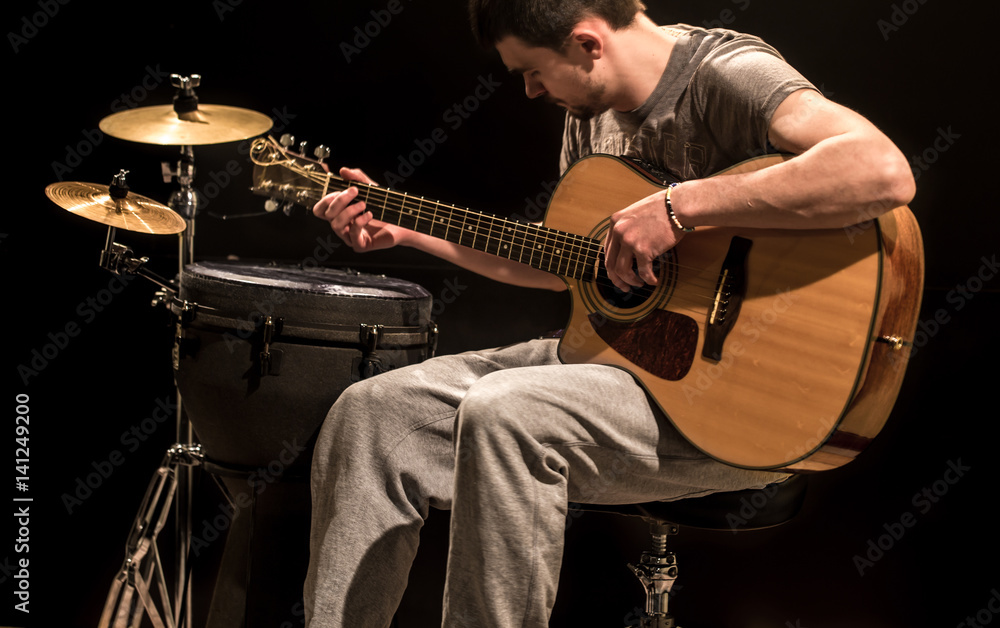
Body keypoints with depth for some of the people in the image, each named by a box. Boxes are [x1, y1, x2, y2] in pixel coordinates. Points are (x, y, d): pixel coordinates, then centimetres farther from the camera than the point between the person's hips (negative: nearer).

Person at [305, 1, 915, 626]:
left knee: (501, 415, -33)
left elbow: (885, 172, -33)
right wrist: (405, 229, 21)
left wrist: (679, 207, -32)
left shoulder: (725, 73, -16)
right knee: (373, 410, 0)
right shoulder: (591, 110, 10)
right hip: (616, 343, 9)